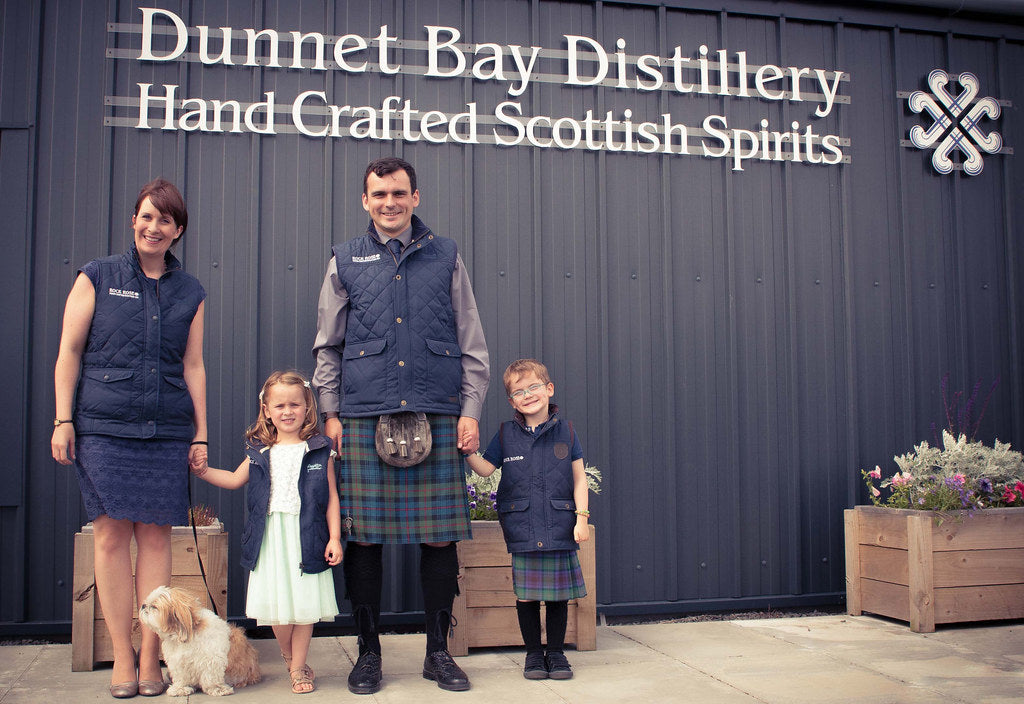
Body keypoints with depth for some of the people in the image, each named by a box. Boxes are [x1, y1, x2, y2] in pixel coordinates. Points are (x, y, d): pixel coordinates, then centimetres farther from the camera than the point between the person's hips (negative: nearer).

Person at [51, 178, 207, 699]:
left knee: (155, 537, 1)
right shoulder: (97, 276, 6)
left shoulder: (190, 293, 12)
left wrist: (201, 432, 10)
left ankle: (150, 657, 10)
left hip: (167, 431, 2)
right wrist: (62, 420, -2)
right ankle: (122, 657, 8)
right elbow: (69, 351, 4)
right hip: (103, 427, -2)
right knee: (111, 534, -2)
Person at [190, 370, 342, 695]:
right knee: (276, 604, 6)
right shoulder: (259, 451, 9)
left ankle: (298, 668, 18)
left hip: (307, 537, -2)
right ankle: (289, 657, 31)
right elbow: (235, 479, 23)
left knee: (304, 603, 2)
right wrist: (204, 471, 11)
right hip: (270, 537, 3)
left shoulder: (320, 450, 1)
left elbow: (331, 497, 1)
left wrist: (334, 537, -4)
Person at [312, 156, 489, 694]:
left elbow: (471, 343, 12)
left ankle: (438, 651, 16)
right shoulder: (346, 261, 12)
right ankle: (368, 652, 16)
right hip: (364, 418, 0)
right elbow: (327, 347, 14)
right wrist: (330, 413, 5)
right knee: (363, 537, 1)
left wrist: (471, 409, 4)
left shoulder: (445, 257, 12)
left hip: (437, 417, 0)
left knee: (440, 536, 1)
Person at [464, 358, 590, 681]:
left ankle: (556, 651, 20)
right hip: (521, 528, 0)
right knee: (526, 593, 3)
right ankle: (533, 653, 18)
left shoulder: (565, 431, 4)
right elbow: (486, 468, 10)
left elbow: (579, 477, 6)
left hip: (559, 527, 0)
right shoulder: (506, 434, 6)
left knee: (558, 592, 5)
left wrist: (581, 516, 0)